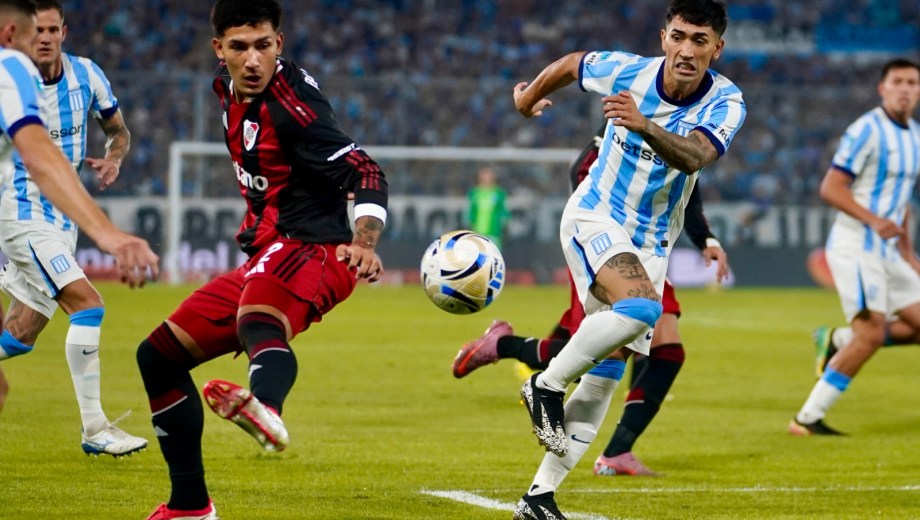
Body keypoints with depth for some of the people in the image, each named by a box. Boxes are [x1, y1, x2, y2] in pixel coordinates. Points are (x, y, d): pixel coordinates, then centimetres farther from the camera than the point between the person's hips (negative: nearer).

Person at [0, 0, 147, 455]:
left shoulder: (86, 75, 1)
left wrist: (113, 158, -6)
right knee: (87, 304, -21)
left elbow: (118, 130, 14)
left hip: (62, 216, 6)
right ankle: (93, 427, -18)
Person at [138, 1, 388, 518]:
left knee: (258, 322, -43)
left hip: (311, 251, -10)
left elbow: (365, 173, -24)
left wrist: (363, 243, -40)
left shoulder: (292, 101, -16)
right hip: (265, 259, 10)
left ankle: (265, 408, -78)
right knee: (159, 357, 12)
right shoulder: (228, 89, 10)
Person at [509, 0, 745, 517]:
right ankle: (547, 385, -15)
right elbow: (571, 64, 9)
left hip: (650, 244, 3)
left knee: (607, 373, 1)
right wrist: (529, 95, 28)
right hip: (594, 219, -3)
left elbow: (694, 156, -35)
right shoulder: (628, 71, -13)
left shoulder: (725, 103, -14)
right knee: (641, 307, -33)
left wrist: (645, 126, -53)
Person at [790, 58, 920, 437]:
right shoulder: (867, 131, -12)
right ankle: (807, 419, -11)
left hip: (885, 250, 9)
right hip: (856, 246, -9)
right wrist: (874, 220, -26)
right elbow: (830, 189, -15)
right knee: (870, 334, -16)